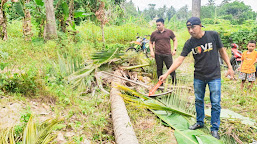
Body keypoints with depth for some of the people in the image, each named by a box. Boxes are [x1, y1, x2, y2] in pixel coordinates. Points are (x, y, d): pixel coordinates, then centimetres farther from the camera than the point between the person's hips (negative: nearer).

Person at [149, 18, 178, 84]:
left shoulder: (169, 32, 5)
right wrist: (152, 51, 2)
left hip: (167, 54, -1)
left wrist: (174, 49, 4)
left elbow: (175, 40, 15)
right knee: (159, 69, 9)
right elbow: (150, 43, 16)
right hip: (158, 55, 1)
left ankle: (174, 83, 9)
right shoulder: (154, 33, 6)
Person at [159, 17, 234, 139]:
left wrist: (229, 67, 1)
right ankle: (199, 122, 34)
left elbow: (222, 51, 2)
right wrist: (166, 73, -15)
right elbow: (179, 60, -8)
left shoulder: (213, 35, -10)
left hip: (214, 76, -2)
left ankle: (214, 129, 17)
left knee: (215, 103, 2)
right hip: (198, 77, 2)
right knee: (198, 101, 14)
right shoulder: (189, 43, -7)